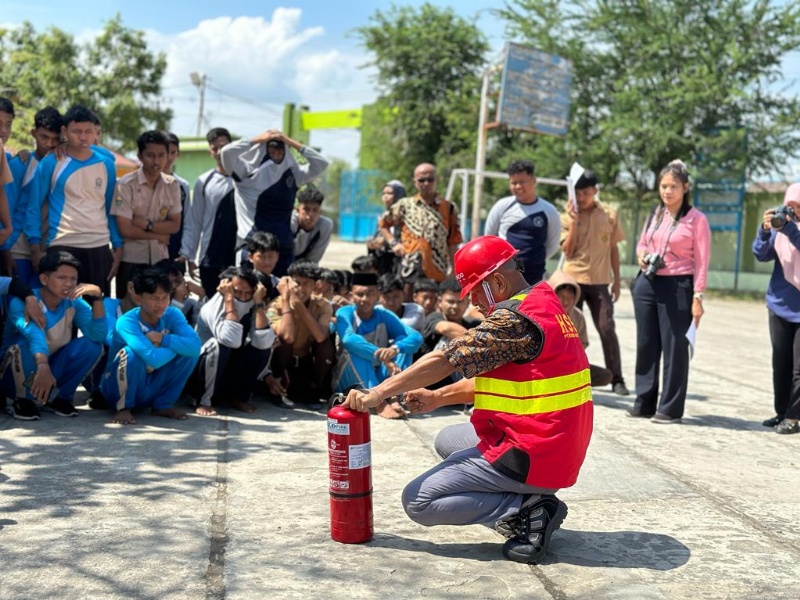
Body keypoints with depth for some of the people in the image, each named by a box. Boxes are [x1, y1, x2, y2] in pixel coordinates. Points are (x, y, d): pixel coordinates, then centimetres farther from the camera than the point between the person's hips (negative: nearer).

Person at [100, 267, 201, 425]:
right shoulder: (127, 322, -27)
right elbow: (154, 359, -39)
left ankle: (163, 404, 0)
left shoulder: (172, 315, -10)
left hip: (153, 388, 5)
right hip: (118, 388, -4)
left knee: (190, 352, -14)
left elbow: (195, 345, -25)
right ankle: (123, 407, -11)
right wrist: (176, 345, -22)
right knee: (131, 353, -34)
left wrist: (164, 339, -29)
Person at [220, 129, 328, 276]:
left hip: (284, 248, 4)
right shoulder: (248, 171, 0)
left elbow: (321, 163, 6)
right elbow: (227, 152, -13)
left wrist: (294, 144, 3)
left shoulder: (293, 174, 10)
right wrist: (257, 140, -6)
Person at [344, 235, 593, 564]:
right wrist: (437, 398, 11)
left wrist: (377, 393, -12)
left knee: (417, 501, -4)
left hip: (529, 456, -10)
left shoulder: (516, 318, -21)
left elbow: (444, 361, -20)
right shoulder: (544, 302, 10)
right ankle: (531, 496, 10)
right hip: (561, 447, 10)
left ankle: (526, 510, -9)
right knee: (447, 440, 27)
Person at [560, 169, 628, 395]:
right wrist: (574, 221, -14)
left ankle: (617, 379, 1)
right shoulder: (568, 217, 0)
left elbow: (613, 248, 9)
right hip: (574, 280, 0)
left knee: (607, 329, -4)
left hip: (600, 281, 0)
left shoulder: (609, 215, 4)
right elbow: (567, 251, -7)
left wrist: (616, 280, 8)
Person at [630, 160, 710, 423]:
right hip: (647, 284, 6)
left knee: (674, 347, -1)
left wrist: (697, 297, -13)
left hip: (677, 287, -5)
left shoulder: (696, 219, -6)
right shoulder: (655, 214, 10)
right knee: (646, 345, 9)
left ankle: (670, 408, 7)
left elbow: (701, 262, -7)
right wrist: (641, 255, -1)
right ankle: (644, 402, 19)